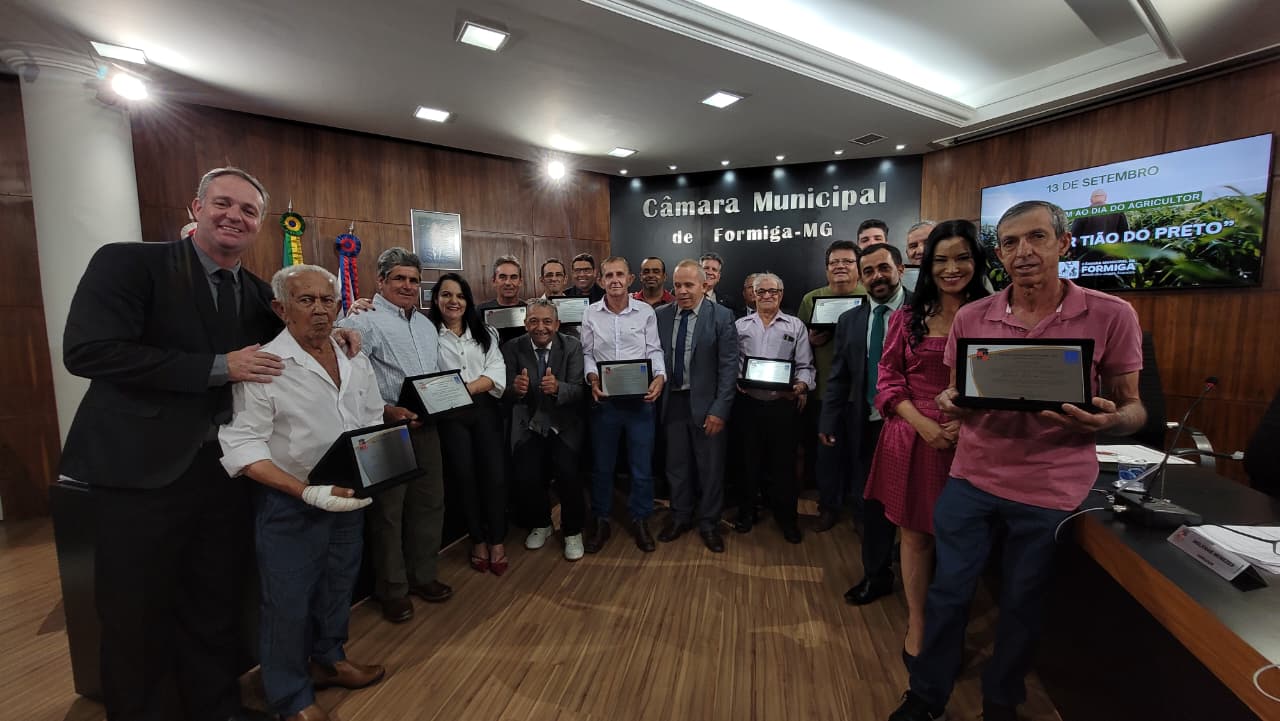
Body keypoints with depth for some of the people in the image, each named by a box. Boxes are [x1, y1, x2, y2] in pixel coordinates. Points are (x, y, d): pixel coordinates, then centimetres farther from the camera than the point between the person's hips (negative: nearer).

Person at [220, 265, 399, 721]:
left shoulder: (356, 360, 1)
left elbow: (373, 423, 9)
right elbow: (243, 445, -19)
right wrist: (307, 491, -27)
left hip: (350, 496, 6)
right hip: (290, 504, -5)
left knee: (338, 586, 21)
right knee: (288, 601, 9)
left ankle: (328, 660, 45)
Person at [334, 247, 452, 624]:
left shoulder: (425, 324, 16)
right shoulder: (365, 321, -9)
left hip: (426, 426, 7)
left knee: (430, 501, 15)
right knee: (388, 509, 7)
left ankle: (422, 575, 34)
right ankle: (392, 589, 25)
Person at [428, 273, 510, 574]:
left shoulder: (484, 332, 10)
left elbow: (497, 371, 0)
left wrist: (468, 388, -14)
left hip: (485, 409, 2)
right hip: (449, 414, -2)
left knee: (494, 474, -2)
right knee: (465, 476, 7)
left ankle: (497, 541, 14)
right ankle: (478, 540, 24)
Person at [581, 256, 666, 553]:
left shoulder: (645, 311, 0)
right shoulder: (591, 313, 1)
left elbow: (654, 350, 2)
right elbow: (586, 353, 6)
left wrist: (659, 377, -15)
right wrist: (592, 378, -11)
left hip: (640, 398, 0)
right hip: (604, 399, 1)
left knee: (642, 464, 9)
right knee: (601, 464, 12)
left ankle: (639, 520, 28)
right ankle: (600, 522, 30)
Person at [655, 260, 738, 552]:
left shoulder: (722, 316, -7)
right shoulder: (661, 315, 3)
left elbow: (728, 366, -9)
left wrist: (719, 409, -14)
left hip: (706, 403, -3)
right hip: (673, 401, 3)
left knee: (710, 466, 9)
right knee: (676, 463, 15)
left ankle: (709, 523, 29)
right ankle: (680, 517, 36)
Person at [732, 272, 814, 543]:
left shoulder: (795, 326, 6)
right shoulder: (740, 325, 10)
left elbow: (805, 365, 2)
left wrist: (801, 385, -16)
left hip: (783, 404, -1)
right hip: (748, 402, 1)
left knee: (783, 461, 7)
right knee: (749, 459, 11)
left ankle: (786, 516, 25)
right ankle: (746, 511, 28)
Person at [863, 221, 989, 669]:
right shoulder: (907, 317, 3)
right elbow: (887, 379, 1)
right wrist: (923, 424, -13)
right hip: (915, 438, 1)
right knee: (916, 535, 10)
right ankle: (916, 627, 28)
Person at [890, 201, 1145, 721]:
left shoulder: (1111, 316, -6)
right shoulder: (971, 318, -1)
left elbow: (1132, 407, 0)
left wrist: (1107, 420, -23)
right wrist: (950, 402, -15)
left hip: (1052, 489, -1)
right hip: (971, 479, 2)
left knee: (1023, 602, 17)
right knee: (948, 590, 11)